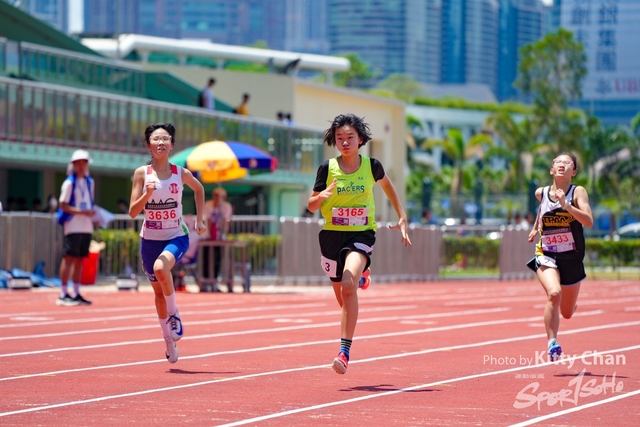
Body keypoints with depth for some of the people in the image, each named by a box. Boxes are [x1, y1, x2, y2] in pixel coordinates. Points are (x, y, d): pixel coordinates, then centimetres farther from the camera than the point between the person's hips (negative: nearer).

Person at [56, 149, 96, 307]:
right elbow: (63, 205, -11)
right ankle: (63, 294, -8)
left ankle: (76, 293, 12)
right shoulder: (69, 183, -6)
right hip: (73, 227, -7)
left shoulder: (90, 182, 15)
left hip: (87, 227, 7)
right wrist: (82, 212, -21)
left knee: (80, 259, 8)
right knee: (69, 258, -8)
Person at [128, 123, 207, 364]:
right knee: (158, 291, 12)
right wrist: (147, 194, -25)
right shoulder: (142, 174, -6)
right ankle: (169, 340, 30)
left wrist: (199, 218, 12)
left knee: (160, 268, -33)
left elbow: (198, 189, 19)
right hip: (150, 239, 2)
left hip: (176, 237, -2)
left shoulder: (181, 174, -4)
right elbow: (132, 212, -8)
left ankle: (174, 314, -11)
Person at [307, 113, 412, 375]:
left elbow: (386, 185, 19)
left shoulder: (371, 166, -3)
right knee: (342, 297, 14)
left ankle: (344, 352, -26)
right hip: (332, 235, 2)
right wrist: (322, 196, -23)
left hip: (362, 235, -2)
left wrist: (402, 218, 17)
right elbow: (311, 206, 0)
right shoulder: (327, 168, -4)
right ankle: (361, 277, 54)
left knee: (348, 286, -26)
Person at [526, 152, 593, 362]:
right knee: (554, 293, -30)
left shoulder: (578, 192, -9)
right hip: (546, 256, 0)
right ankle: (552, 342, -20)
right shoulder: (541, 193, 0)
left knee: (567, 313, 12)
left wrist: (566, 205, -33)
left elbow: (589, 221, -24)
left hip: (572, 258, 0)